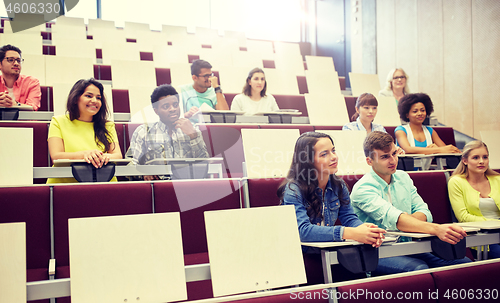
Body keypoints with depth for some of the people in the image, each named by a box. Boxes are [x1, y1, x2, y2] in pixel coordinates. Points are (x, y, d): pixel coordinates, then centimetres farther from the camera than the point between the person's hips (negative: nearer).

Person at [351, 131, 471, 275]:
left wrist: (405, 222, -18)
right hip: (377, 254, -6)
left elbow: (425, 213, 6)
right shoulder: (362, 188, -12)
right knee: (419, 268, -35)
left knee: (464, 262, -12)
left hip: (408, 248, 7)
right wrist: (436, 229, -40)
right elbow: (393, 218, -28)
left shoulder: (403, 178, 13)